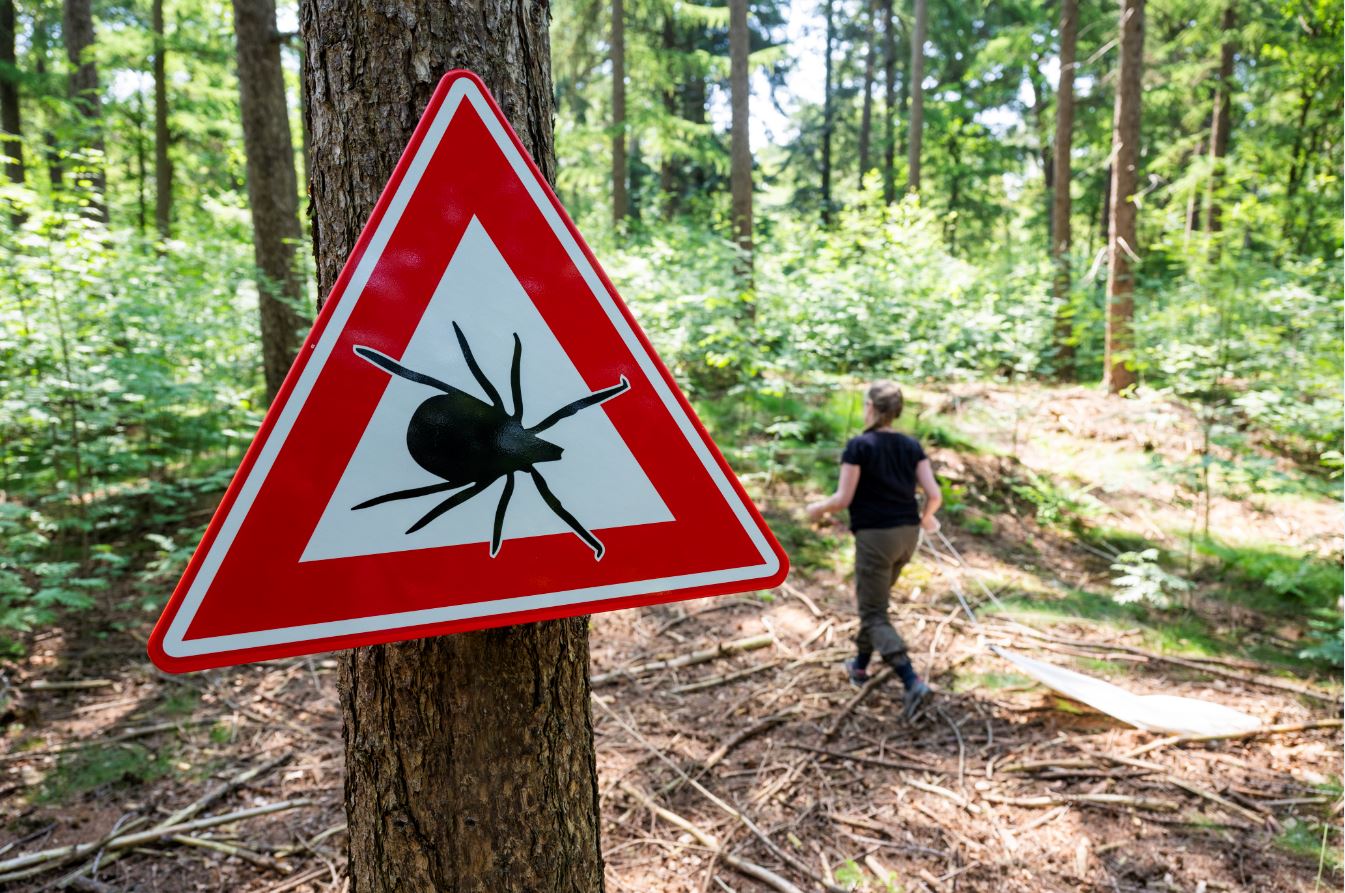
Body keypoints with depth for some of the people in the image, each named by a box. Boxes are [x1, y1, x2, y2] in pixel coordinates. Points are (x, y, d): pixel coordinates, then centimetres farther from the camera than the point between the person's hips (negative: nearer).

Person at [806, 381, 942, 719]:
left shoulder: (859, 446, -11)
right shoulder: (911, 446, 3)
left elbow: (843, 499, -14)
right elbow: (934, 495, -2)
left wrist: (818, 508, 6)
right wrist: (927, 517, 20)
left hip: (875, 537, -6)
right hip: (907, 535, 6)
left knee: (874, 615, 1)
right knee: (875, 598, 25)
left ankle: (914, 683, -14)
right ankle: (860, 664, 38)